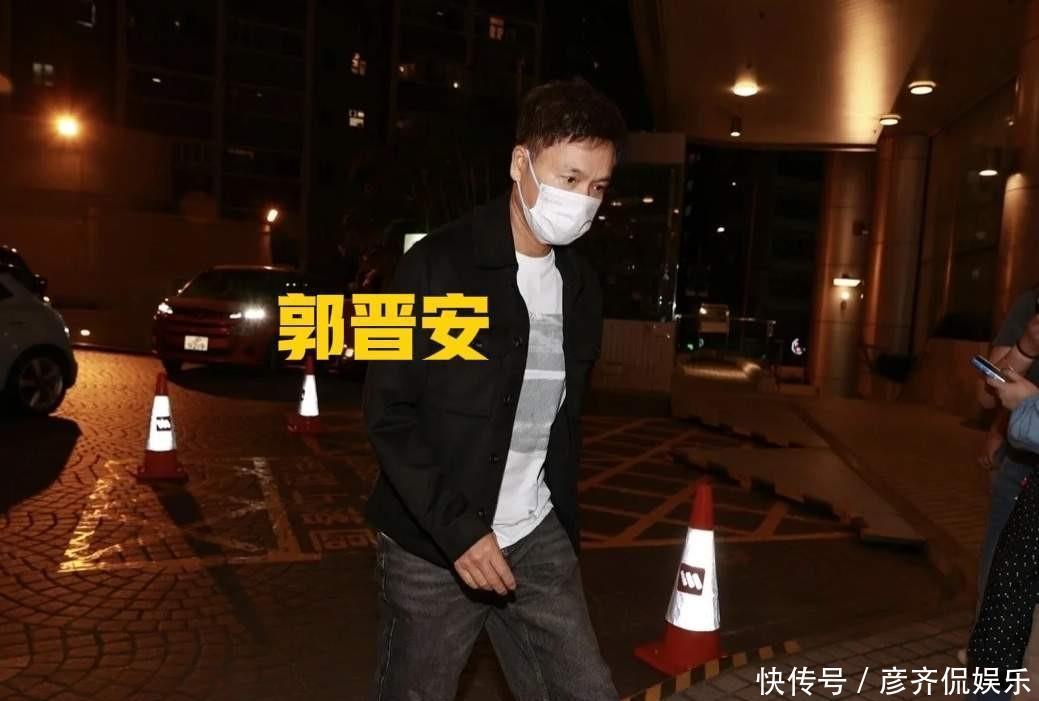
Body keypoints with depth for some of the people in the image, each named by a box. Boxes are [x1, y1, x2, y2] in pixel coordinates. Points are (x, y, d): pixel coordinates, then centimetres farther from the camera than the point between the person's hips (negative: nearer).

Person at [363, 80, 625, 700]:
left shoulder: (581, 286, 7)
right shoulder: (440, 266, -12)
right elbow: (387, 412, -14)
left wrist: (565, 526, 13)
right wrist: (456, 528, -19)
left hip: (539, 543, 5)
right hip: (432, 547, -4)